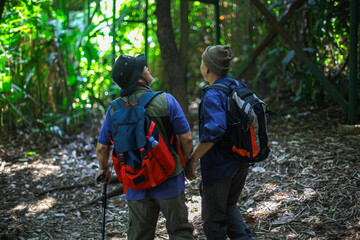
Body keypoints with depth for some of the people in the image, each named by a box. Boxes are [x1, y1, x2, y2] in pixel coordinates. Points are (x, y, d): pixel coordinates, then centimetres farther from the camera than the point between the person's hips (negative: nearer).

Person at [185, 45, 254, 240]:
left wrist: (193, 158, -25)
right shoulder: (240, 87, 3)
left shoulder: (213, 95, -22)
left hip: (219, 165, -8)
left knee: (214, 217, 8)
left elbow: (213, 131, -34)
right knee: (229, 206, 25)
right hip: (242, 162, 8)